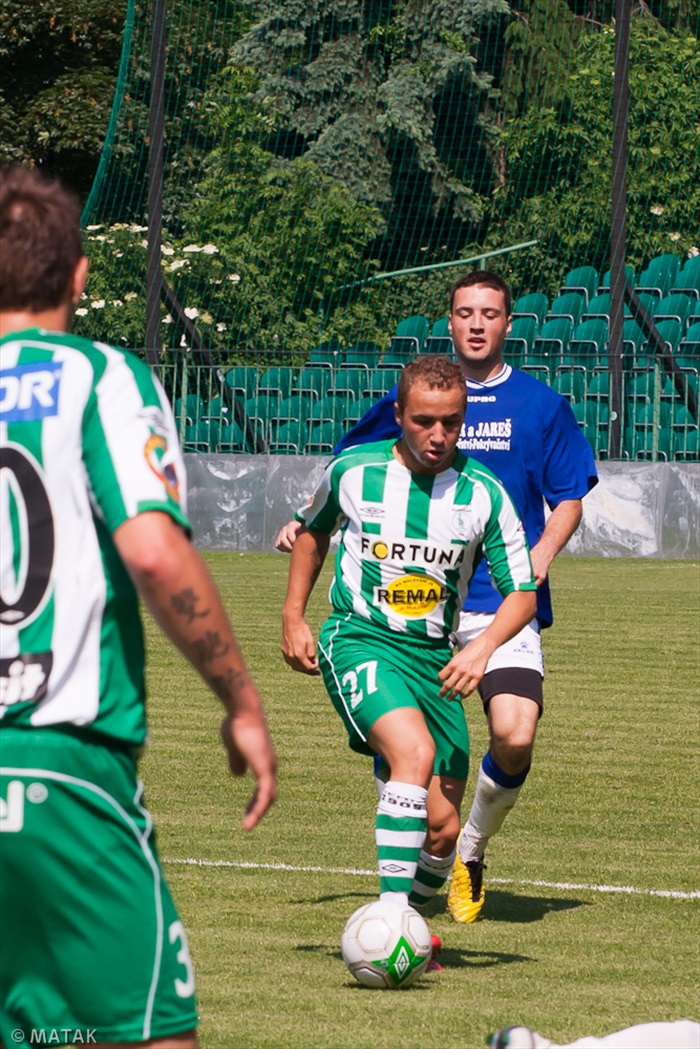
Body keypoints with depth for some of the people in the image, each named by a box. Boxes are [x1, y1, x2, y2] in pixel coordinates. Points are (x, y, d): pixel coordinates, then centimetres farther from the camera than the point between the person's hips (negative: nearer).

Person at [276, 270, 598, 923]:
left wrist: (540, 556, -9)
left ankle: (472, 849, 9)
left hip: (506, 605, -1)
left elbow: (569, 499, 9)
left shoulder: (540, 405, 5)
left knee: (514, 736, -18)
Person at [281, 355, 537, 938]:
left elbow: (523, 592, 0)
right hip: (359, 639, -3)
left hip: (434, 655, 3)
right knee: (415, 752, -32)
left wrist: (483, 647, -19)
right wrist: (294, 617, 13)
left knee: (442, 829, 0)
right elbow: (314, 528, 18)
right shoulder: (352, 471, -4)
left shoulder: (484, 493, -4)